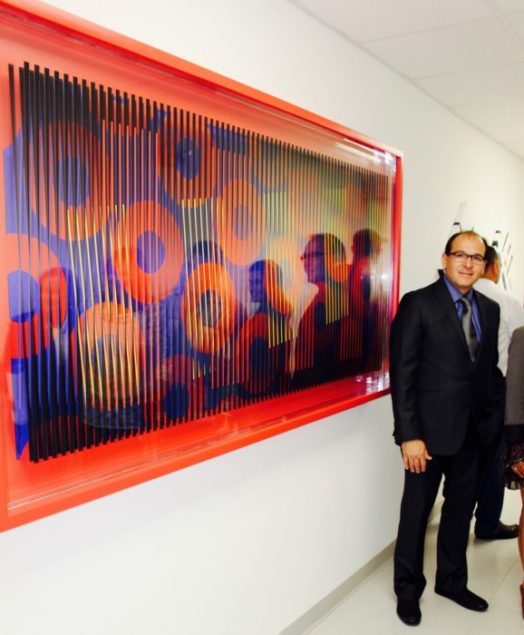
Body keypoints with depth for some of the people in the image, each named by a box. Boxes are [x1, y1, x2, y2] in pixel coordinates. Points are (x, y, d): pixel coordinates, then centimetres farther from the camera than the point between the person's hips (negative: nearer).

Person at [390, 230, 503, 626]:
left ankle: (452, 581, 40)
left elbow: (491, 369, 11)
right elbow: (403, 374, -14)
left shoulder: (490, 309, 7)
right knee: (417, 513, 10)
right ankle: (408, 589, 30)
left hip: (474, 431, 5)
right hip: (431, 430, -5)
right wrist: (408, 435, -18)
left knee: (461, 510, 19)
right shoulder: (418, 304, -11)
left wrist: (494, 418, 4)